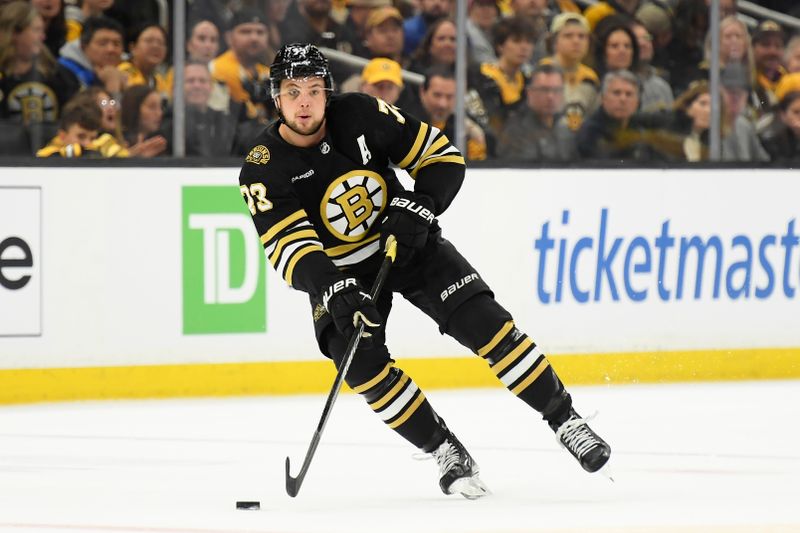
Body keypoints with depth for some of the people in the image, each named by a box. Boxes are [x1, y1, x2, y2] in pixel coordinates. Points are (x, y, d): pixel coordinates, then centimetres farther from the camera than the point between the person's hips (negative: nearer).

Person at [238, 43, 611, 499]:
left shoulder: (359, 115, -17)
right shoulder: (264, 170, -20)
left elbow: (443, 157, -8)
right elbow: (290, 248, -29)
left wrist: (419, 205, -24)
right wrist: (334, 290, -44)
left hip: (407, 242, 0)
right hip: (339, 270, 0)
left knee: (485, 322, -12)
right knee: (361, 362, -22)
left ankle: (564, 418, -1)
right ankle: (446, 450, -6)